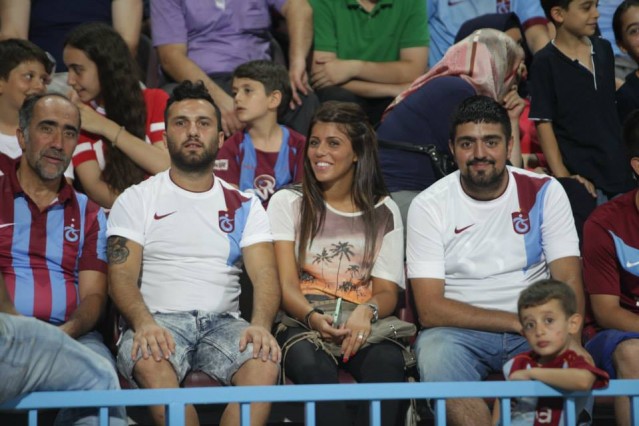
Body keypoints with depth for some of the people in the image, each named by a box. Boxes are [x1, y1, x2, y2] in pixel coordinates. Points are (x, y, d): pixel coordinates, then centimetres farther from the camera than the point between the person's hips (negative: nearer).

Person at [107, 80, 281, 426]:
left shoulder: (244, 206, 18)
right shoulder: (136, 200, 13)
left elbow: (264, 275, 4)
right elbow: (122, 277, 1)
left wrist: (260, 325, -19)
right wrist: (144, 323, -22)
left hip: (223, 321, 2)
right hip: (159, 320, -2)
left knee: (265, 361, -33)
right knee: (150, 361, -39)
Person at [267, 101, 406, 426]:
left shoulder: (383, 211, 16)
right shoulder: (287, 203, 12)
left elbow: (387, 292, 8)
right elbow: (286, 284, 0)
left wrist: (366, 312, -17)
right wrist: (313, 317, -23)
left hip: (363, 320, 1)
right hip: (303, 319, -1)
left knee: (388, 363, -36)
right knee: (313, 366, -38)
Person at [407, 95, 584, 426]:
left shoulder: (544, 192, 3)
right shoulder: (429, 206, -2)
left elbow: (568, 281, -3)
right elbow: (429, 309, -9)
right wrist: (518, 322, -16)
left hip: (536, 331, 0)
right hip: (461, 332, 0)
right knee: (433, 350, -35)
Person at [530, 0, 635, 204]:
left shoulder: (604, 49, 9)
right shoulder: (545, 62, -7)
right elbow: (544, 124, -8)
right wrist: (563, 178, -16)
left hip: (619, 172, 5)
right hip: (582, 179, -5)